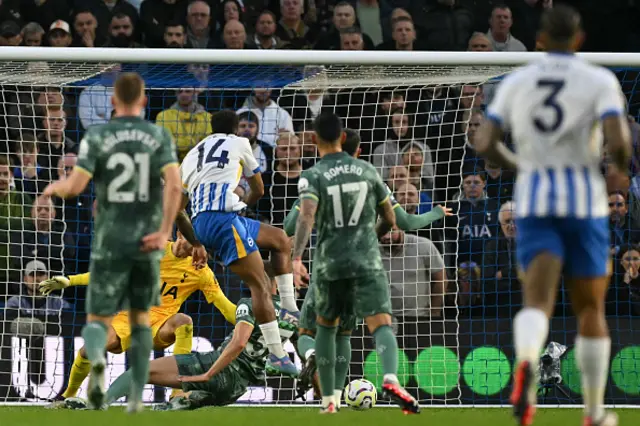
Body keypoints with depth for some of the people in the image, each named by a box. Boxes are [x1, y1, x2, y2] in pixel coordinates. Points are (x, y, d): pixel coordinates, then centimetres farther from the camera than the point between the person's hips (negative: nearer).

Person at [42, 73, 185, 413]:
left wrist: (54, 188, 11)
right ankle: (137, 396, 13)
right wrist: (165, 230, -12)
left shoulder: (96, 137, -3)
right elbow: (174, 184, -15)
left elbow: (75, 186, -11)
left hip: (110, 243, -1)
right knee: (140, 317, 19)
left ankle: (96, 361, -32)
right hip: (147, 243, 1)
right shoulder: (160, 137, 0)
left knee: (98, 318, 3)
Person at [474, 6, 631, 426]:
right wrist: (623, 164, 8)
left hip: (533, 203, 1)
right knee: (591, 309, 16)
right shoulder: (600, 81, -3)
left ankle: (526, 365, -49)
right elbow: (618, 140, -17)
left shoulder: (516, 82, 7)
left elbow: (484, 143, 2)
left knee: (538, 305, -13)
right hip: (583, 202, -1)